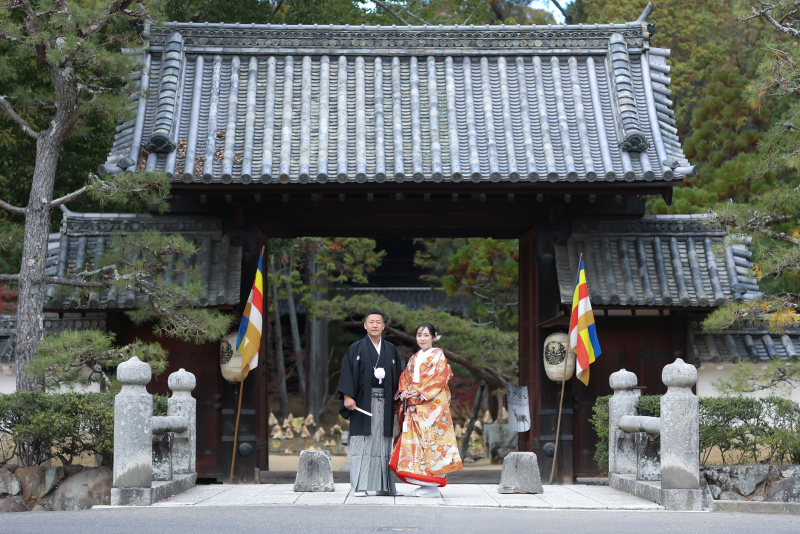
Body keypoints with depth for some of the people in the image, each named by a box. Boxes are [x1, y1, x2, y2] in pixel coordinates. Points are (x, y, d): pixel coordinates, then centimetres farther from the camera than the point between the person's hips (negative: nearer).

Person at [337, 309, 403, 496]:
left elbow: (397, 376, 13)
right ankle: (360, 486, -5)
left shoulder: (391, 350, 14)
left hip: (385, 403, 3)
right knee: (361, 443, -6)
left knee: (383, 444, 4)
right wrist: (347, 396, -13)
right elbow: (347, 373, -2)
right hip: (363, 401, -3)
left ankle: (383, 486, 8)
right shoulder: (356, 349, 4)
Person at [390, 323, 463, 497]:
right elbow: (405, 376, 18)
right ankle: (425, 482, 4)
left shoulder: (438, 355, 2)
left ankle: (433, 484, -7)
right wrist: (403, 391, -3)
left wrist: (420, 392, -15)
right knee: (415, 440, 0)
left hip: (432, 403, -6)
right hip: (414, 406, 6)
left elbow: (440, 378, -9)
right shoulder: (414, 358, 21)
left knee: (431, 438, -10)